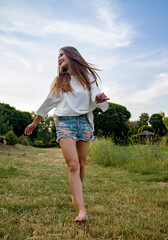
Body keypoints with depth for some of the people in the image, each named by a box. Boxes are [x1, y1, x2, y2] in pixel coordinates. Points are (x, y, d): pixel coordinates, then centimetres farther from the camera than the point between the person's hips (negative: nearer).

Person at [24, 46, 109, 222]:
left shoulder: (87, 75, 12)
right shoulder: (59, 81, 17)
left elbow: (92, 102, 2)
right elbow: (49, 102, 22)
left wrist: (97, 99, -23)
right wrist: (34, 123, 26)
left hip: (84, 121, 1)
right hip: (64, 121, 0)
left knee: (81, 164, 5)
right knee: (73, 165, -15)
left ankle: (75, 193, 30)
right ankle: (82, 211, -22)